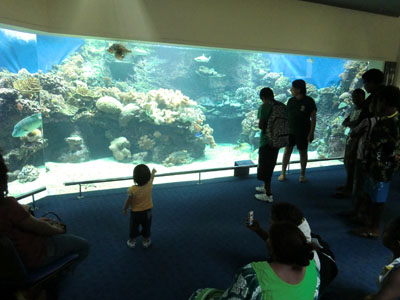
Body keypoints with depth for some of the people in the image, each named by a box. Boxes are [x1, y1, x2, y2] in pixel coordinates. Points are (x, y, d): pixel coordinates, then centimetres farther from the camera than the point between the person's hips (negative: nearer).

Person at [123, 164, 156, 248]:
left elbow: (128, 201, -17)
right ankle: (146, 241, 39)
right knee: (146, 227, 23)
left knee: (134, 227, 22)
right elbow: (152, 177, 0)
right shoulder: (149, 185, -23)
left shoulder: (132, 189, -30)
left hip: (135, 212, -2)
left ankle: (132, 241, 39)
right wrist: (153, 172, 22)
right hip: (147, 211, 2)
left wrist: (124, 209, 2)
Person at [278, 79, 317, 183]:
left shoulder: (309, 101, -9)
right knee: (287, 151, 3)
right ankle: (283, 173, 14)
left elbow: (313, 118, -9)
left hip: (303, 132, -3)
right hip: (290, 131, 3)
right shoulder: (291, 101, 3)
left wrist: (311, 133, -13)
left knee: (303, 152, 9)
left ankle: (302, 174, 24)